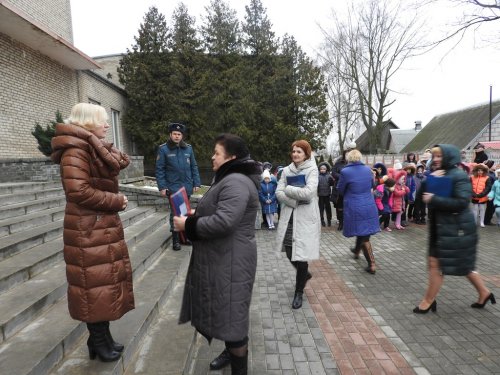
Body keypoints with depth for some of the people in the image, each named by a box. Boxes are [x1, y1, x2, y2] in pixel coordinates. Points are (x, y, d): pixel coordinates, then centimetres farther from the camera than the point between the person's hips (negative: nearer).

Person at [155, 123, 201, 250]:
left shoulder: (188, 148, 3)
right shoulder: (163, 149, -5)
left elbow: (194, 167, 7)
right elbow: (159, 169, -4)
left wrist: (196, 183, 3)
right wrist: (162, 187, -10)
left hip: (187, 186, 3)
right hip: (173, 187, -3)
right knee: (175, 213, 2)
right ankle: (175, 239, 13)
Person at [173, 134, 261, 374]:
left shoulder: (236, 182, -22)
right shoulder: (229, 179, 14)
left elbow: (223, 222, -30)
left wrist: (188, 225, -18)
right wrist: (196, 215, 7)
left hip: (231, 260, -11)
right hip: (221, 257, 11)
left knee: (230, 313, 2)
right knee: (224, 310, 23)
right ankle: (232, 351, 44)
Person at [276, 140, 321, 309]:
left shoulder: (312, 170, -5)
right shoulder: (286, 170, 8)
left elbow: (309, 192, -20)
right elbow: (279, 193, -1)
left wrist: (288, 189, -11)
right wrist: (296, 201, -15)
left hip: (306, 218, -4)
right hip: (289, 217, 5)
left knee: (301, 254, -1)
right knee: (289, 252, 9)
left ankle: (299, 292, 19)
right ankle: (305, 274, 41)